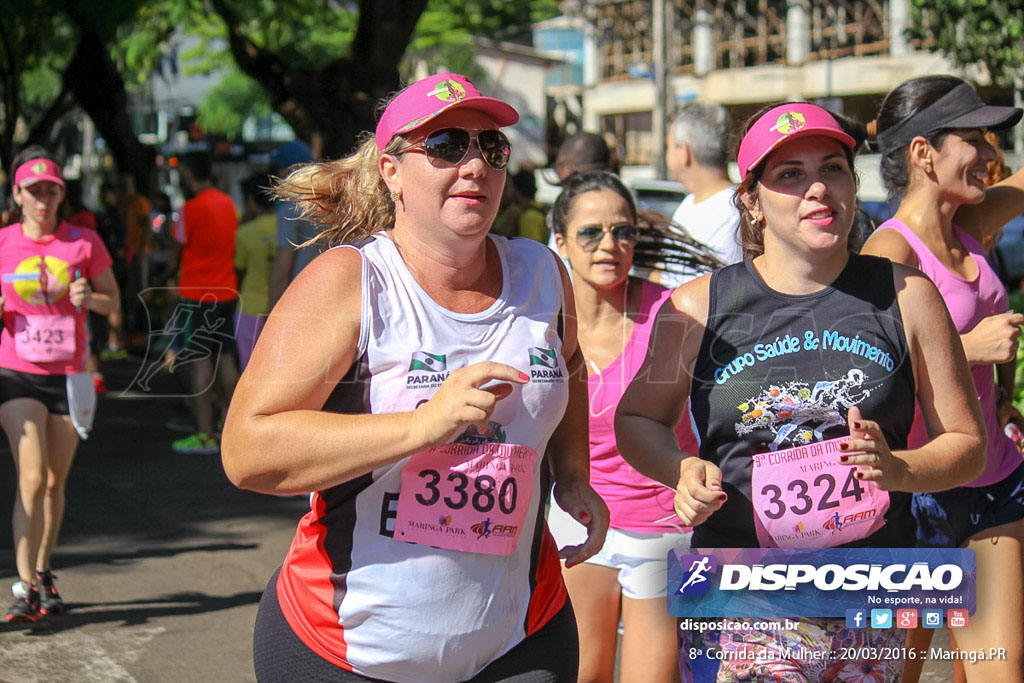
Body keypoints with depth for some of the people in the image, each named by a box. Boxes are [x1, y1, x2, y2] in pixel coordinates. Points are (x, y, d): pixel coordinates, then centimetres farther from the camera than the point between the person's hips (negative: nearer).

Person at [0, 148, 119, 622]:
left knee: (55, 484, 10)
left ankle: (43, 572, 29)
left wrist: (88, 298, -14)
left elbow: (112, 300, 7)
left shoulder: (83, 241, 0)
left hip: (68, 374, 1)